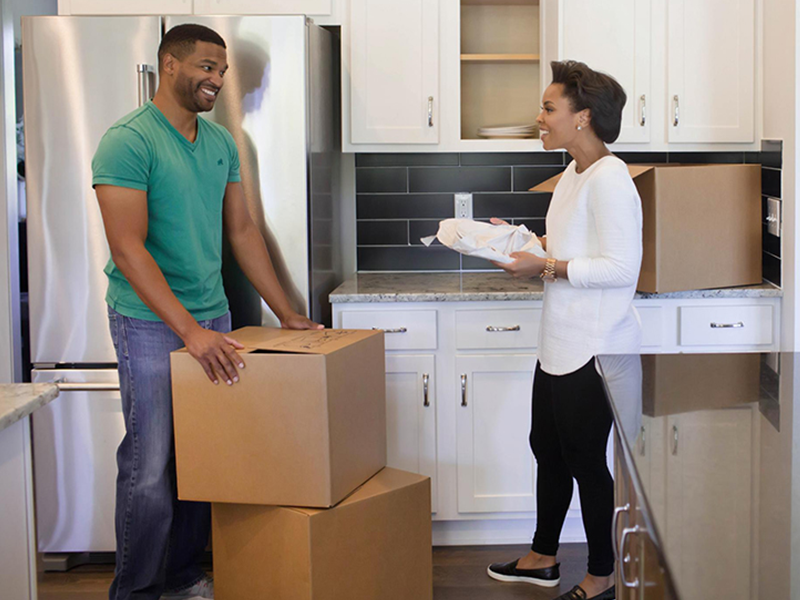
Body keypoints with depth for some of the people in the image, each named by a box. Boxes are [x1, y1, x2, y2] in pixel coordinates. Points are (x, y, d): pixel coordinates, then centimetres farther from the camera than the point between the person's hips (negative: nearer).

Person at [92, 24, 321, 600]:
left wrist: (287, 314, 14)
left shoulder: (221, 142, 11)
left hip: (212, 316, 7)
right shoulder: (128, 142, -12)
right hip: (150, 322, -7)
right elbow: (128, 249, -19)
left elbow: (242, 230, 17)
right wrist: (189, 331, -25)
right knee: (150, 466, -4)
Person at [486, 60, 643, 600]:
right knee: (548, 448, 20)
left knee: (586, 460, 2)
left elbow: (621, 267, -24)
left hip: (596, 350, -10)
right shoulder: (574, 175, 11)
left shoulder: (609, 180, -20)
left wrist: (546, 267, -21)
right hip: (561, 345, 10)